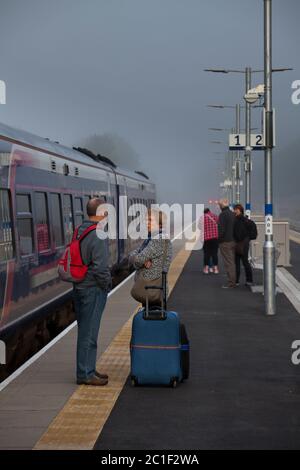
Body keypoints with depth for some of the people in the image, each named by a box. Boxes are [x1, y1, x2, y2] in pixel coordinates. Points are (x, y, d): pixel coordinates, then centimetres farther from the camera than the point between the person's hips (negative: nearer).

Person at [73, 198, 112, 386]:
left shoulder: (79, 231, 8)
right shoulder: (98, 236, -20)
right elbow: (100, 267, -25)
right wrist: (107, 284, -8)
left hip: (80, 287, 9)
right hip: (93, 289, -9)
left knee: (86, 331, 17)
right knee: (89, 332, -3)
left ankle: (88, 369, 26)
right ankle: (85, 374, 3)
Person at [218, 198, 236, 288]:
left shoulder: (223, 215, -15)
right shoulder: (233, 214, 10)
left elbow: (221, 229, -19)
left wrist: (219, 239, -7)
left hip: (225, 242, -8)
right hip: (233, 241, 8)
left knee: (228, 263, -6)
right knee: (233, 262, 13)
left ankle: (231, 283, -6)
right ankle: (233, 281, 17)